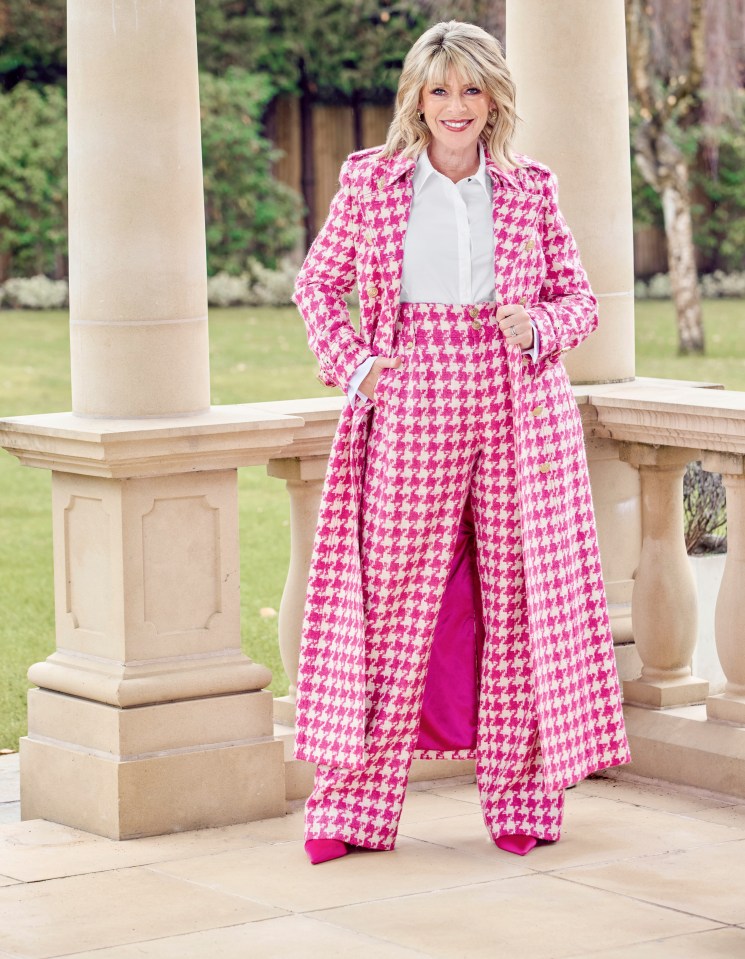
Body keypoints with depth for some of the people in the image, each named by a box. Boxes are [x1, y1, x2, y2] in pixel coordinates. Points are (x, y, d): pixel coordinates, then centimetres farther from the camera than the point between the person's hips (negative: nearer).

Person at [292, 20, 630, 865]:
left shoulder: (529, 188, 5)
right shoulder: (370, 180, 3)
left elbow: (578, 297, 10)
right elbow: (317, 283, 12)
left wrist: (536, 327, -10)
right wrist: (351, 362, -1)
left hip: (517, 408, 1)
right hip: (411, 409, -1)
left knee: (520, 599, 4)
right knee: (394, 602, 1)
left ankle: (521, 797, 15)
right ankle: (355, 804, 8)